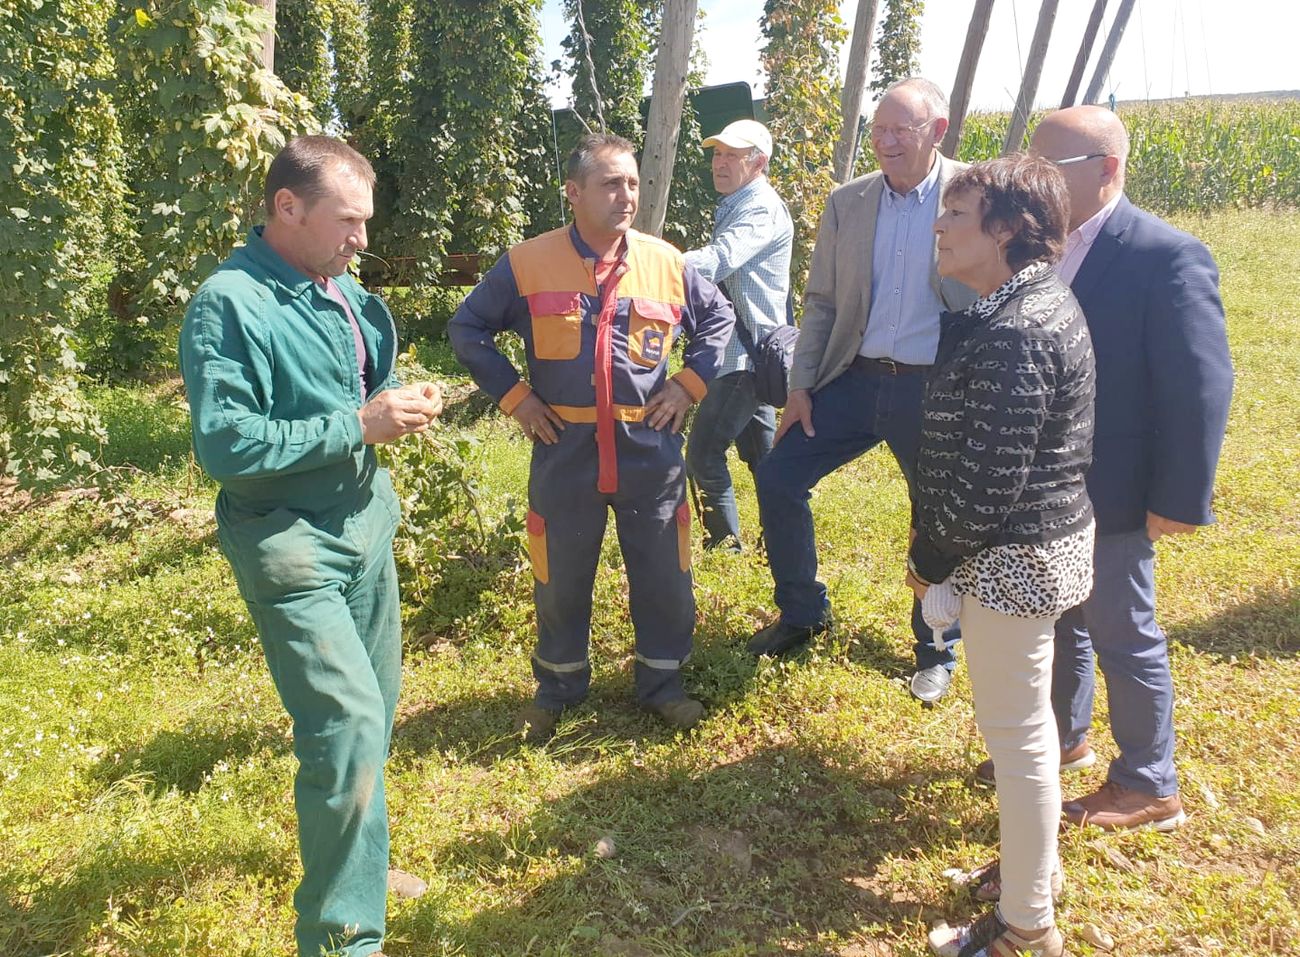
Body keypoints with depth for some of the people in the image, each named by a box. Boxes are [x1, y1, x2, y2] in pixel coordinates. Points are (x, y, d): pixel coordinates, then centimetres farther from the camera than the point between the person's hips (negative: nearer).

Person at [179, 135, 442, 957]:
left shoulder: (342, 288, 7)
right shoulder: (229, 304, -16)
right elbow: (225, 444, -23)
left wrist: (400, 404, -3)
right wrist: (360, 425, -23)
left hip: (365, 523, 8)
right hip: (290, 544, -8)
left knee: (372, 710, 18)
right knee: (347, 723, -12)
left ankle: (350, 858, 41)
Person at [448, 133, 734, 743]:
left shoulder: (667, 263, 0)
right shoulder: (527, 264, -5)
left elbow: (719, 320, 16)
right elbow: (468, 329, 5)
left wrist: (689, 385, 4)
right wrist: (513, 396, -2)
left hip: (650, 451, 1)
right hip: (564, 454, -1)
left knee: (663, 576, 10)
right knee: (561, 580, 13)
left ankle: (662, 683, 32)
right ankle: (558, 688, 34)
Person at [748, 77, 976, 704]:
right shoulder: (846, 203, 6)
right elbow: (821, 301, 10)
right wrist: (800, 386, 5)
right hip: (856, 377, 4)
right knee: (778, 478, -1)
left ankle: (935, 651, 31)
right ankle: (802, 613, 21)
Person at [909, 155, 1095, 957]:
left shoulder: (1014, 334, -25)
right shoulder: (1039, 301, 7)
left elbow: (989, 483, -25)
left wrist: (931, 561, -10)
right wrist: (936, 541, 12)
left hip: (1012, 555, -10)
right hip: (1041, 539, 10)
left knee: (1015, 729, 4)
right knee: (1025, 719, 22)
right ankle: (1035, 864, 43)